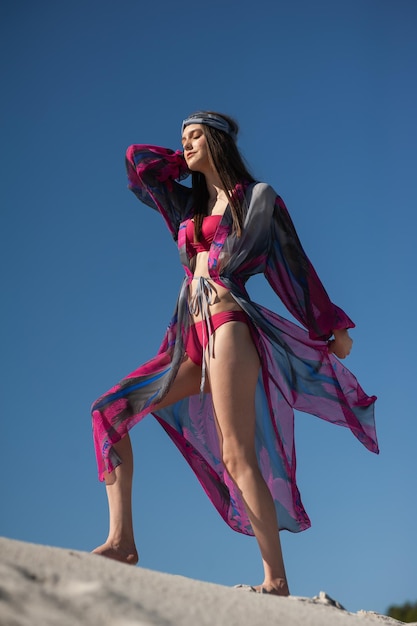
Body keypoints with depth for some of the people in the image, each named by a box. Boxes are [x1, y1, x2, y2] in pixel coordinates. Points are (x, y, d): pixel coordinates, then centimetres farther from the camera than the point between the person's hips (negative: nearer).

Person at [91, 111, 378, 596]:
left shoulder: (257, 197, 8)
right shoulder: (190, 203, 25)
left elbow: (295, 264, 8)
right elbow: (138, 161, 32)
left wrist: (333, 327, 9)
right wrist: (187, 161, 29)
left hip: (227, 323, -7)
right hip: (192, 338, 7)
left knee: (237, 456, -16)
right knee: (108, 410, -2)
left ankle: (276, 581, -15)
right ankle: (121, 539, -7)